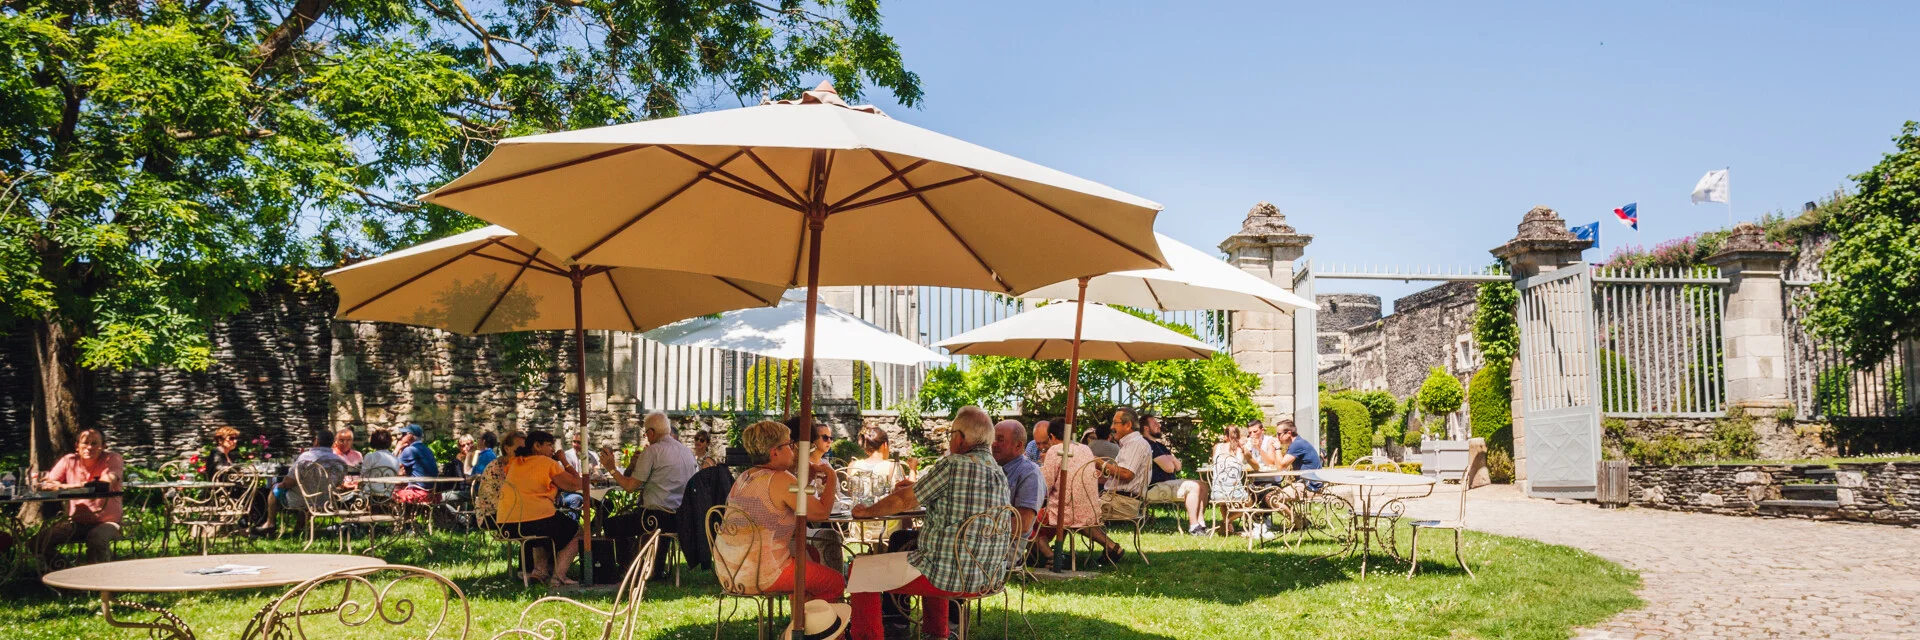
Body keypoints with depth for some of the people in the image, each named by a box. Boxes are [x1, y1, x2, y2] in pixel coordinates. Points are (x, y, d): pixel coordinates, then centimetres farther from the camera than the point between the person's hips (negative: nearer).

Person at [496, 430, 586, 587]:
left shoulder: (514, 463, 15)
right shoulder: (548, 463, -2)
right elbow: (578, 484, 0)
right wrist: (565, 462, 12)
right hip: (537, 519, -7)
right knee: (576, 531, 17)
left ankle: (540, 569, 21)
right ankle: (558, 575, 1)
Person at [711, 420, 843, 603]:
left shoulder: (743, 478, 11)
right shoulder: (781, 480, -16)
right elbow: (821, 512, -12)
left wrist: (805, 476, 20)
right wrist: (831, 476, 1)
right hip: (761, 574, -9)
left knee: (809, 552, 30)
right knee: (837, 583, 4)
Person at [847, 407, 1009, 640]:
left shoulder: (954, 465, -16)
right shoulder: (1000, 474, 8)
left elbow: (902, 501, -8)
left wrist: (866, 511, 9)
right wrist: (918, 488, 26)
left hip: (949, 576, -8)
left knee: (859, 569, 5)